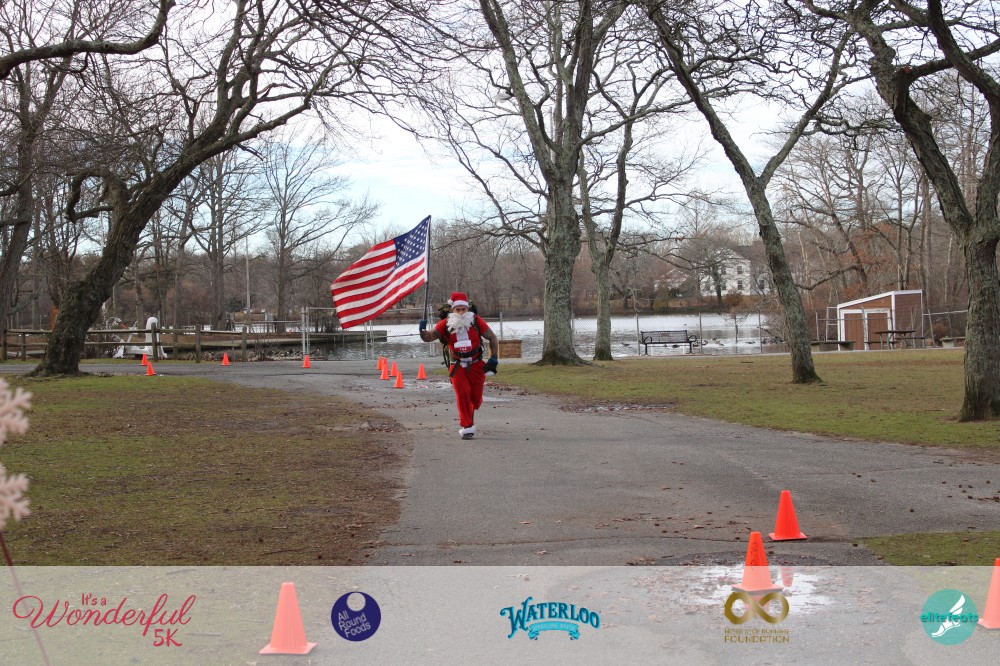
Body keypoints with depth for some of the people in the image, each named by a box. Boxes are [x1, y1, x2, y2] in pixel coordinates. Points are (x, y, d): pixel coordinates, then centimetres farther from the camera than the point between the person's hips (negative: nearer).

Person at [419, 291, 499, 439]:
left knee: (476, 398, 5)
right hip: (458, 367, -1)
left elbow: (492, 338, 1)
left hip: (477, 365, 1)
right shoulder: (446, 324, -8)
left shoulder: (476, 321, -8)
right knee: (462, 394, -14)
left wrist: (493, 358, -4)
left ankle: (469, 415, 40)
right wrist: (423, 331, -32)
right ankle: (467, 427, -2)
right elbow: (429, 337, -10)